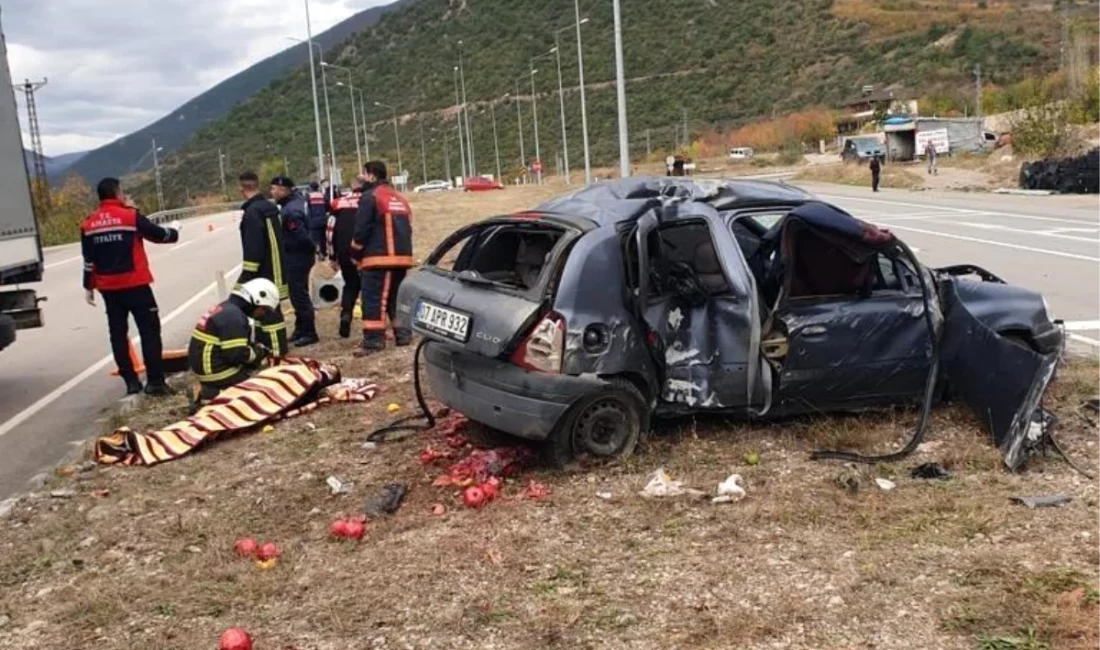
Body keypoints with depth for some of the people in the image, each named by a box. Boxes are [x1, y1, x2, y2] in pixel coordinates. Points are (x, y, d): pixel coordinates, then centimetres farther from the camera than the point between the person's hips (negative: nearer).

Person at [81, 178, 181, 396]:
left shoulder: (88, 224, 6)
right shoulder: (130, 216, -8)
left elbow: (88, 259, 10)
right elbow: (160, 235, 0)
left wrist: (88, 286, 19)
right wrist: (174, 231, 21)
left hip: (108, 287, 5)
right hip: (135, 284, -5)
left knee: (118, 333, 12)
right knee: (149, 330, -1)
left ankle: (131, 381, 14)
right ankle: (155, 381, -5)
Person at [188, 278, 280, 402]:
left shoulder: (224, 309, 12)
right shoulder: (234, 316, -18)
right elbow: (237, 354, -22)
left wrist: (257, 348, 8)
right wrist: (259, 351, -6)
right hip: (217, 371, -10)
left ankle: (210, 390, 8)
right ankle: (214, 396, -6)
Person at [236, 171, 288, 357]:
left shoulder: (253, 212, -19)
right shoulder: (270, 206, 12)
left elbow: (253, 247, -23)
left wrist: (247, 274, -19)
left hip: (263, 271, -10)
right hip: (273, 268, 10)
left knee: (268, 309, -6)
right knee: (269, 307, 17)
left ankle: (276, 348, -4)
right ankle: (269, 344, 26)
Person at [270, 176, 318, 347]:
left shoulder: (290, 211, -24)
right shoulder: (297, 199, 7)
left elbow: (301, 236, -28)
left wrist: (312, 249, -12)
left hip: (296, 257, -10)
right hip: (297, 255, 10)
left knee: (299, 295, -4)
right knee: (298, 294, 18)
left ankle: (309, 333, 2)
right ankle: (300, 329, 29)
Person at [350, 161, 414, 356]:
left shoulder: (370, 197, -7)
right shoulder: (400, 199, 19)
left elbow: (361, 230, -10)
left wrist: (356, 254, 1)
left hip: (378, 258, -8)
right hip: (402, 256, 8)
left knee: (373, 299, -7)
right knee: (397, 296, 16)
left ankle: (373, 340, -11)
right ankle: (403, 334, 16)